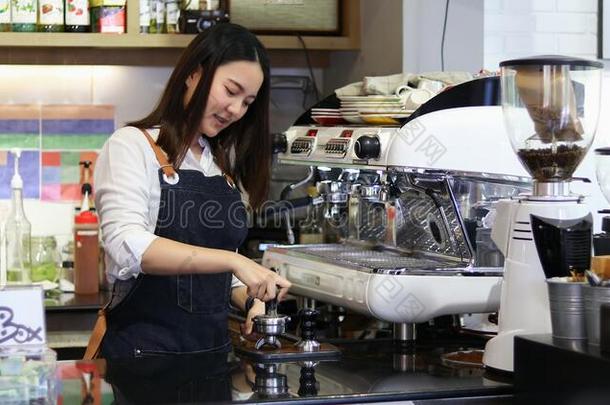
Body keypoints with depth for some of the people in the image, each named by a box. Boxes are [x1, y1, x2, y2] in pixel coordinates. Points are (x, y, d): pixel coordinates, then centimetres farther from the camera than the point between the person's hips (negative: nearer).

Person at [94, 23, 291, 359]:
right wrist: (232, 261, -28)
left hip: (213, 345, 6)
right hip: (143, 348, -6)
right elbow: (127, 246, -22)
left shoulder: (225, 162, 14)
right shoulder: (132, 146, -6)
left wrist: (252, 300, 0)